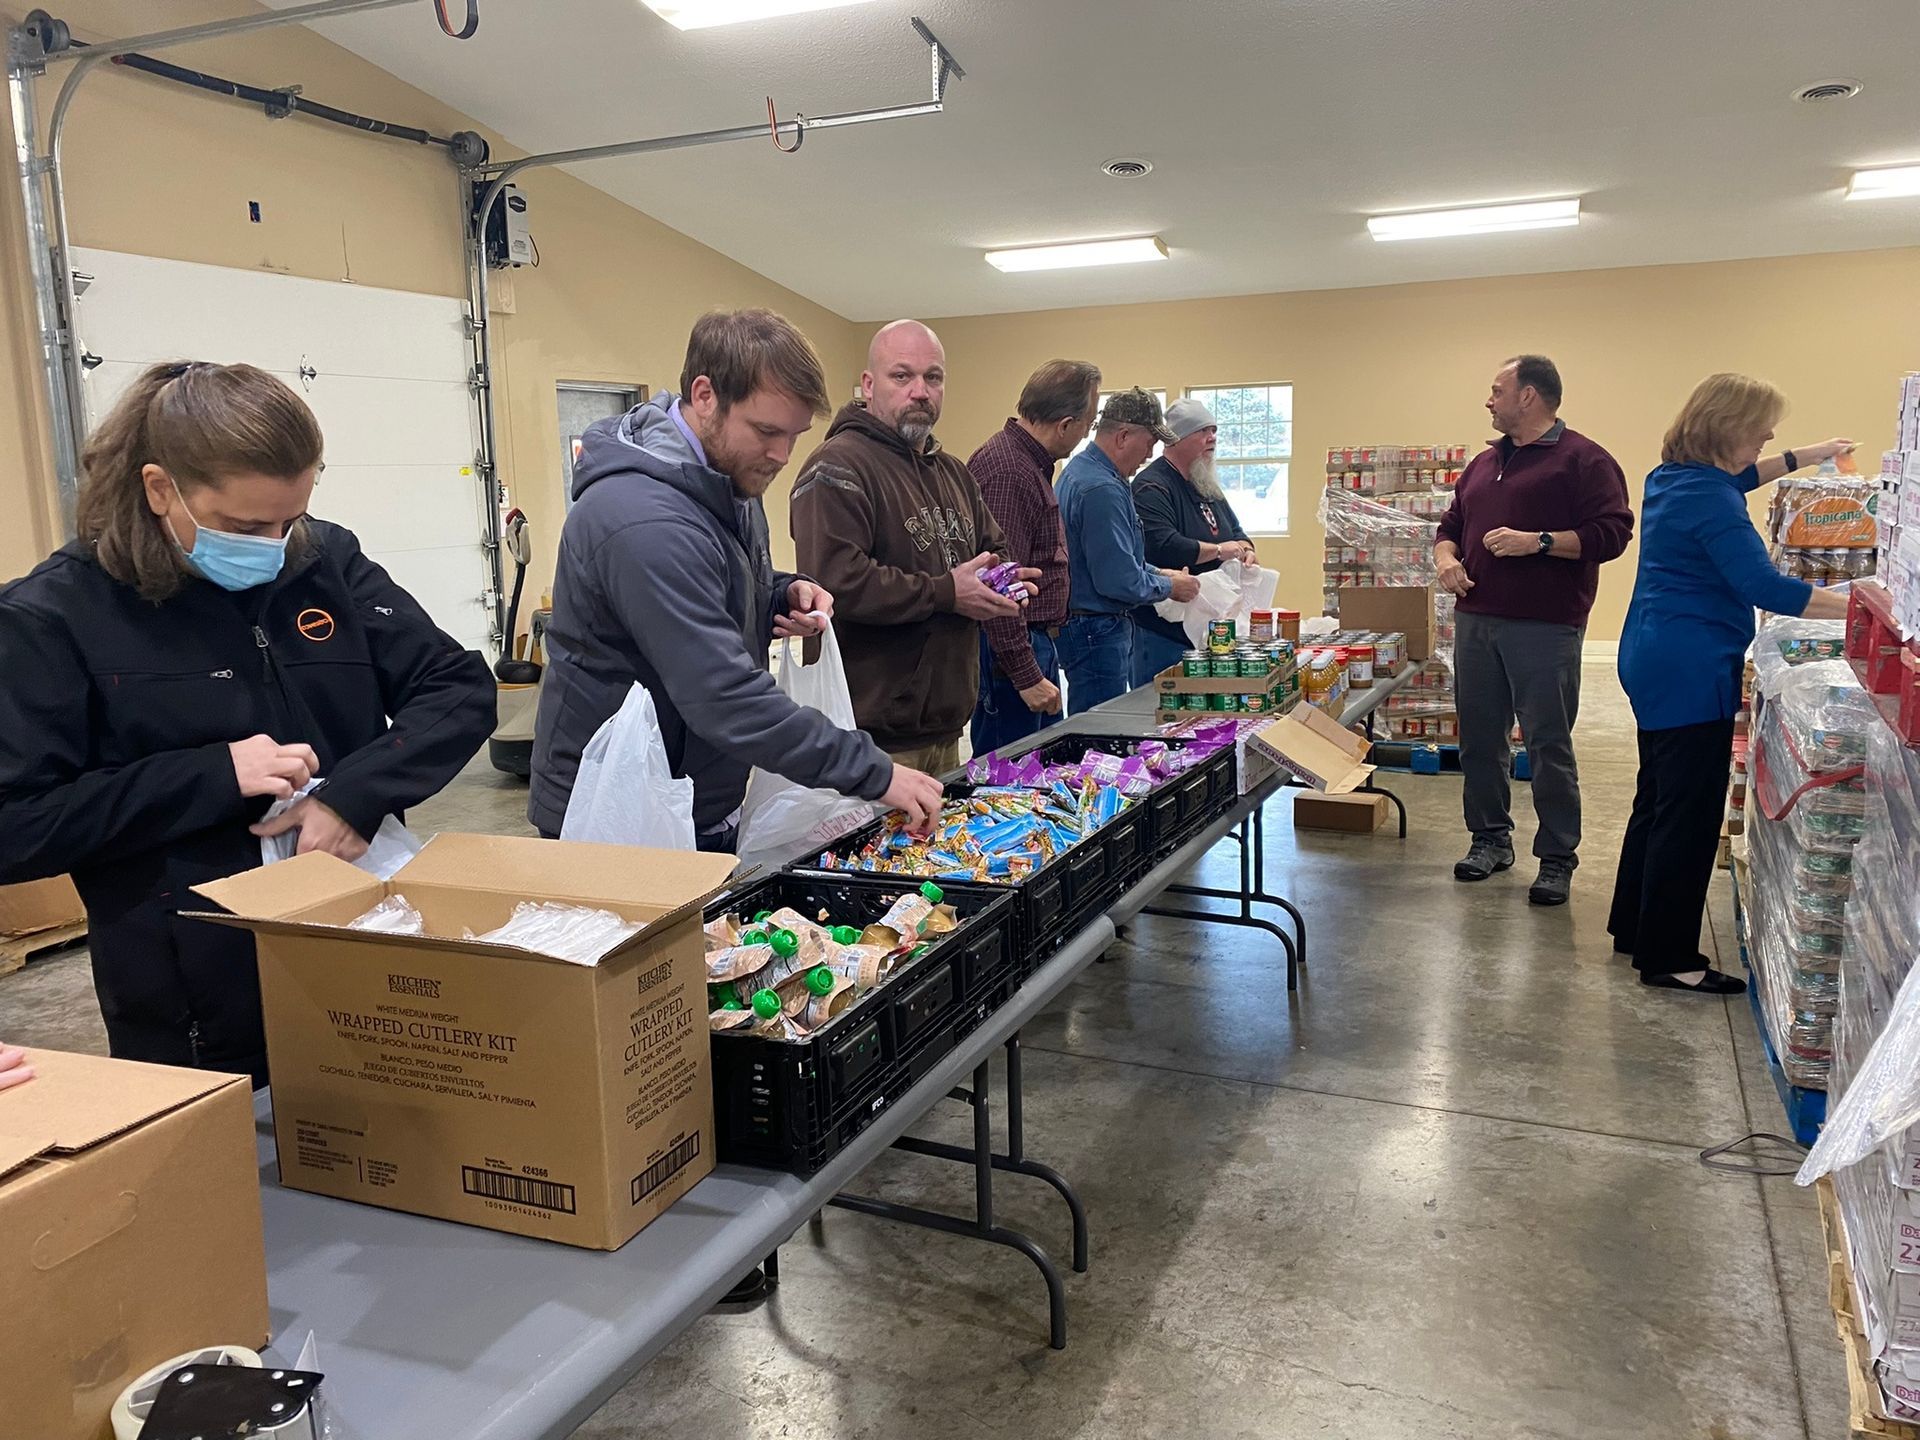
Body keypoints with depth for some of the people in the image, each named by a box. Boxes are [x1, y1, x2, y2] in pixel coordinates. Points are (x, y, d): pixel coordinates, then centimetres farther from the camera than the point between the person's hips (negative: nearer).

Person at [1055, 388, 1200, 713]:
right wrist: (1169, 587, -8)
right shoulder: (1102, 490, -22)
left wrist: (1157, 573, 14)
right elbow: (1119, 581, -24)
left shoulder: (1078, 470, 12)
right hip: (1098, 631, -11)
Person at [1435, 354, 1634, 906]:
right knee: (1480, 737, 10)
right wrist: (1446, 557, 4)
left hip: (1544, 628, -7)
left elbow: (1612, 531, -12)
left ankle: (1558, 857, 7)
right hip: (1476, 620, 7)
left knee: (1549, 744, -3)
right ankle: (1490, 838, 24)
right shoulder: (1484, 463, 19)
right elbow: (1451, 525, 25)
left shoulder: (1583, 459, -3)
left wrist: (1538, 541, -20)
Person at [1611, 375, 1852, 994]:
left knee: (1658, 799, 18)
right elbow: (1764, 586, -27)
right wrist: (1857, 607, -25)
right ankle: (1667, 958, 2)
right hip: (1691, 670, -11)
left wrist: (1803, 457, 31)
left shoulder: (1674, 477, 10)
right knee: (1690, 814, -4)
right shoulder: (1707, 497, -20)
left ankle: (1635, 928, 29)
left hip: (1656, 659, 11)